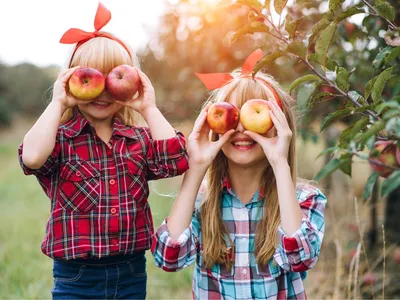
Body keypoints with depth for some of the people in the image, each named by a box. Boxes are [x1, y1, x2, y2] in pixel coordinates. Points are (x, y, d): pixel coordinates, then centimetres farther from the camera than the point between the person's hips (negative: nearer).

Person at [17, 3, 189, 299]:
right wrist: (58, 103, -18)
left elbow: (176, 161, -12)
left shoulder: (140, 139, 5)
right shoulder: (61, 138, -4)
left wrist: (149, 108, -9)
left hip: (132, 272, 3)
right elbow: (32, 157, -26)